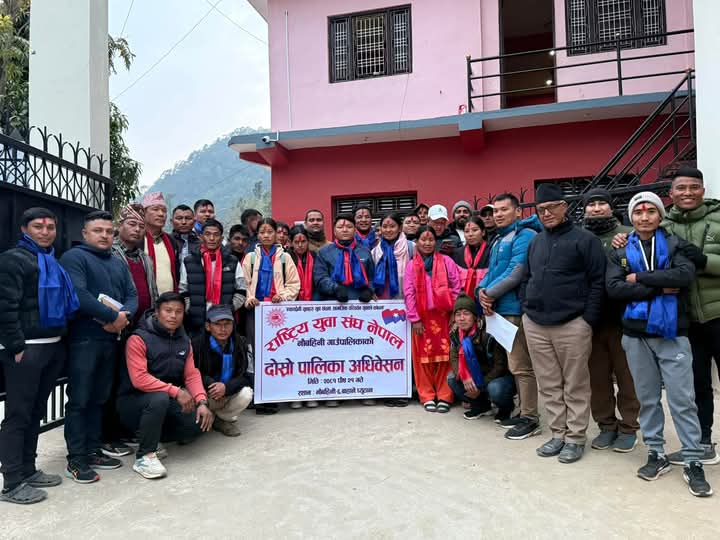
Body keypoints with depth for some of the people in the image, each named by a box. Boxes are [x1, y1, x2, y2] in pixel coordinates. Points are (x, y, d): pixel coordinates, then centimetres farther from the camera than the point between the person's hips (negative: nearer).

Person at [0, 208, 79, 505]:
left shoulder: (53, 262, 17)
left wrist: (61, 339, 14)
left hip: (54, 345, 8)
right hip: (26, 348, -8)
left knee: (36, 412, 15)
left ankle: (28, 470, 26)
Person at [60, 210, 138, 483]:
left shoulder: (119, 263, 18)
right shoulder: (74, 257, -4)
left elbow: (132, 295, 11)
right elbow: (78, 294, -19)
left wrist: (125, 316, -11)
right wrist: (113, 316, -16)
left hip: (111, 339, 7)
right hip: (83, 339, -7)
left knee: (99, 399, 13)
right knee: (79, 400, -1)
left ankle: (93, 451, 23)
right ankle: (76, 460, 7)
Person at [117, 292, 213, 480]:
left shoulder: (184, 341, 5)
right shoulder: (139, 339, -15)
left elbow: (192, 374, 0)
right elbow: (139, 379, -24)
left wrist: (202, 402, -17)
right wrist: (176, 391, -28)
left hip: (168, 401, 6)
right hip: (134, 401, -6)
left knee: (200, 420, -16)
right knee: (160, 398, -37)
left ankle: (153, 437, 9)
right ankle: (144, 456, -19)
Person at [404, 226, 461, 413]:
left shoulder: (446, 261, 4)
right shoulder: (411, 266, 5)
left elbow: (457, 287, 2)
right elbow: (409, 294, 1)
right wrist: (414, 319, -5)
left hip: (444, 315, -1)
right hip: (422, 317, 1)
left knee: (445, 355, 1)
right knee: (423, 356, 4)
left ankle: (444, 396, 10)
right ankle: (427, 396, 14)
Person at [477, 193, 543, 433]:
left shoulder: (524, 235, -10)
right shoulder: (498, 239, 19)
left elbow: (516, 272, -20)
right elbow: (491, 271, 17)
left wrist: (491, 293, -12)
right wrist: (482, 291, -3)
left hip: (516, 308, -9)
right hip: (501, 308, 10)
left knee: (521, 366, -4)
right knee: (515, 364, 16)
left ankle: (530, 419, 7)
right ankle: (525, 411, 27)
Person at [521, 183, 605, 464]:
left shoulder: (584, 239, -3)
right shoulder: (536, 241, 14)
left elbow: (597, 281, -7)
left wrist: (588, 320, -11)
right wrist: (526, 308, 10)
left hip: (572, 325, -5)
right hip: (535, 325, 5)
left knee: (575, 386, 5)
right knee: (549, 385, 11)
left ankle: (575, 438, 17)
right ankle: (558, 433, 23)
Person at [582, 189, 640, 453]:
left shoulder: (627, 235, -2)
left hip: (620, 316, -2)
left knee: (626, 374, 8)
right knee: (598, 376, 11)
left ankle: (629, 427, 24)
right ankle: (606, 425, 27)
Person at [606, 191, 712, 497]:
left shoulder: (674, 244, 3)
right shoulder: (620, 252, 6)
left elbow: (685, 275, -17)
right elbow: (614, 288, -9)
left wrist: (639, 278, -15)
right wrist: (660, 288, -15)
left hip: (672, 333, -2)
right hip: (636, 334, 2)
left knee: (682, 400, 1)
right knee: (647, 399, 11)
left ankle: (693, 463, 12)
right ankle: (657, 454, 24)